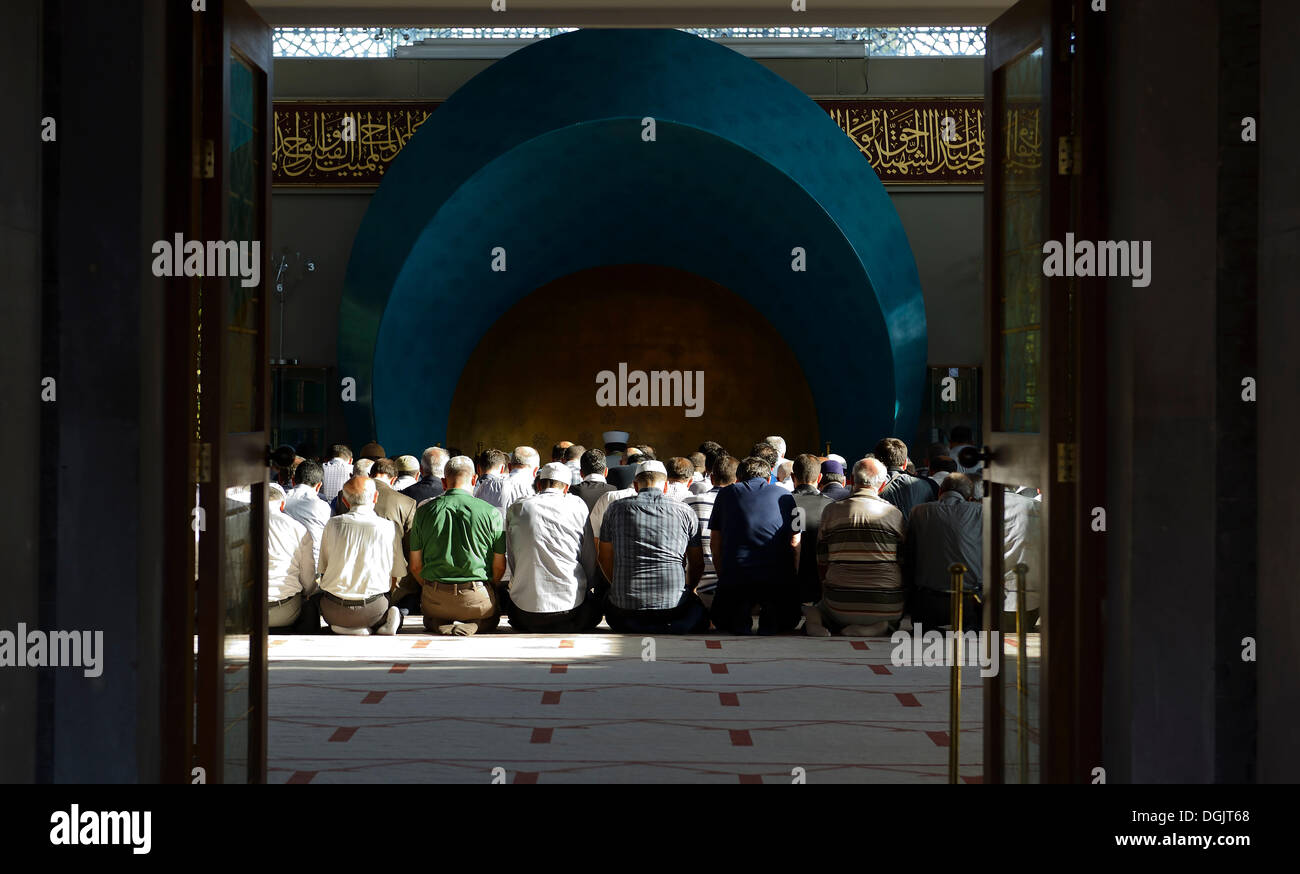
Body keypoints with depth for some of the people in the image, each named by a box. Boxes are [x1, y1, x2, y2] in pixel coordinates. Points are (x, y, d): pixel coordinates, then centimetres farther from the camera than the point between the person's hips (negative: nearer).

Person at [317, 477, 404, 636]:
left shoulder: (332, 525, 5)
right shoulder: (389, 528, 2)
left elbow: (323, 570, 12)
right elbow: (394, 579, 8)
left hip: (334, 611, 1)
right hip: (372, 609, 0)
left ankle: (346, 628, -1)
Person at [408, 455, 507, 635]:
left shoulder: (424, 511, 1)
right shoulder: (490, 512, -6)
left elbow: (415, 566, 5)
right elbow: (499, 567, 0)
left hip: (434, 599, 2)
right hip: (476, 598, -2)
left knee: (429, 617, 35)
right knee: (492, 616, 30)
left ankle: (438, 623, -1)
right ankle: (471, 625, -5)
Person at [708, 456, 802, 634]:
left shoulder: (726, 494, 16)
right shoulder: (784, 495, 15)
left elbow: (715, 545, 15)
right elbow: (795, 544, 11)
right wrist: (792, 582, 21)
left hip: (735, 577, 0)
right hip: (778, 579, 0)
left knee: (721, 622, 28)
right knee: (787, 622, 28)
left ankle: (740, 612, -5)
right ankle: (771, 613, -6)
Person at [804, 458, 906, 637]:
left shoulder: (831, 510, 3)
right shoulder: (894, 513, 1)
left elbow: (822, 563, 7)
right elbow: (904, 562, 4)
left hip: (841, 605, 1)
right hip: (888, 607, -1)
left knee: (825, 606, 33)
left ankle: (819, 617, -4)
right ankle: (874, 627, -3)